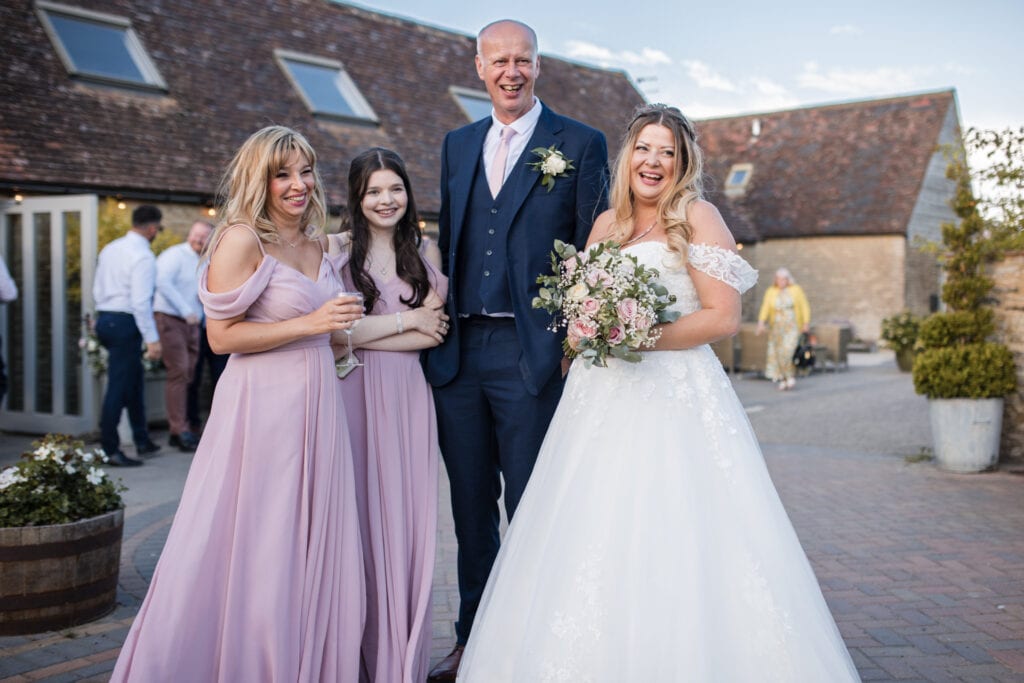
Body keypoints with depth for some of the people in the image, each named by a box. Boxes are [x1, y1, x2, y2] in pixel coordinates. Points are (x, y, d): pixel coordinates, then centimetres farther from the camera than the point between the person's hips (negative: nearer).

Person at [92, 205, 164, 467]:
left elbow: (97, 289, 15)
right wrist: (152, 339, -19)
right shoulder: (143, 256, -15)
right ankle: (110, 450, 1)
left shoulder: (110, 249, 12)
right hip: (125, 324, -9)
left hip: (104, 318, 9)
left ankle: (142, 440, 27)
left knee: (134, 381, 19)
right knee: (119, 387, -4)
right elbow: (141, 302, -21)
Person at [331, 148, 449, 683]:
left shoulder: (425, 250, 12)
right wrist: (409, 320, -2)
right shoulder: (336, 250, 1)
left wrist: (369, 333, -6)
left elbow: (439, 329, 4)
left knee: (407, 516, 4)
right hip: (356, 394, -3)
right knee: (362, 516, 0)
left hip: (409, 396, 3)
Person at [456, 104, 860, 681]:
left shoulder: (698, 217, -2)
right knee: (594, 538, 5)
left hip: (675, 399, -6)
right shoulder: (607, 223, 16)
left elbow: (724, 317, -10)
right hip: (602, 400, 6)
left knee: (671, 543, -8)